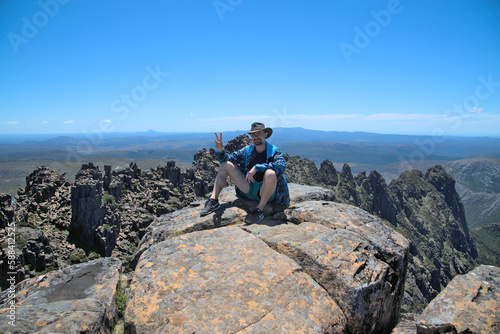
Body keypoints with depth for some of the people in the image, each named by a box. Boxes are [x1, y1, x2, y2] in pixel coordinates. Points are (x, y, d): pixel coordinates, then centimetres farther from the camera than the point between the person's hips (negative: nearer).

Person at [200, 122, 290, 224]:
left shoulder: (274, 151, -6)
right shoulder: (247, 151, 8)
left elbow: (281, 166, -27)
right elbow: (227, 158, 13)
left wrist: (256, 168, -30)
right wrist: (220, 150, -10)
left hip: (266, 193, -5)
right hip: (249, 190, 5)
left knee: (270, 173, -38)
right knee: (226, 165, 0)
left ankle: (260, 210, -22)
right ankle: (213, 201, -6)